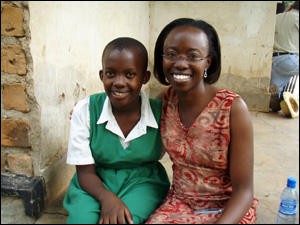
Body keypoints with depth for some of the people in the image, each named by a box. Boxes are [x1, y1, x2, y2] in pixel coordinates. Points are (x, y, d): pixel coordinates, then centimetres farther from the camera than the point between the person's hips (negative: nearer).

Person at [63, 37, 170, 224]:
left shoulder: (160, 112, -12)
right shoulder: (85, 110, -10)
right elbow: (85, 172, -8)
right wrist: (107, 197, -27)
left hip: (142, 182, 0)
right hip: (95, 184, 1)